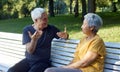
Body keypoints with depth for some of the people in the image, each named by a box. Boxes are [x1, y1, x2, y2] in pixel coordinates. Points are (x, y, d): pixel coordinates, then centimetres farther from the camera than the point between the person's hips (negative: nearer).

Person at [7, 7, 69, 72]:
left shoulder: (51, 29, -3)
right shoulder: (27, 30, -4)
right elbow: (30, 51, -12)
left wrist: (65, 35, -18)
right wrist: (34, 39, -33)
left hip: (43, 62, -2)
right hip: (28, 60, 2)